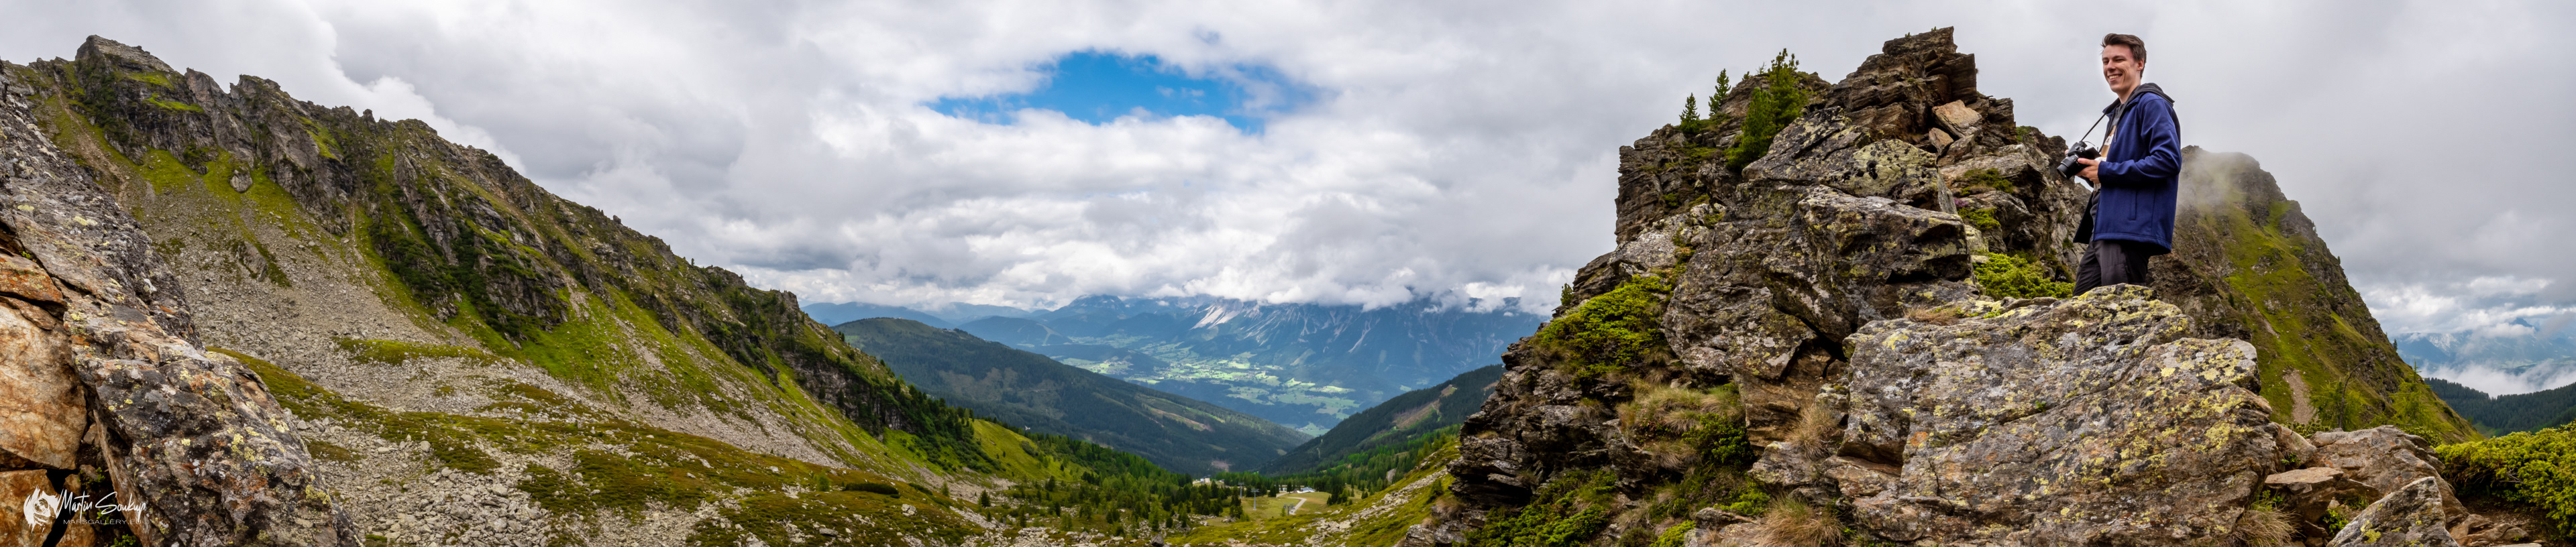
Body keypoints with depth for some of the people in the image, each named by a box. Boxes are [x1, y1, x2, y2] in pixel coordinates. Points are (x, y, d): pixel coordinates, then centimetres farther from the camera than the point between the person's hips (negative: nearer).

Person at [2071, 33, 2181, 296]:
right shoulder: (2116, 112, 26)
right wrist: (2089, 169, 11)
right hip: (2102, 230, 10)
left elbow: (2169, 160, -17)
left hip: (2131, 228, -10)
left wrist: (2105, 171, -14)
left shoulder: (2152, 104, -4)